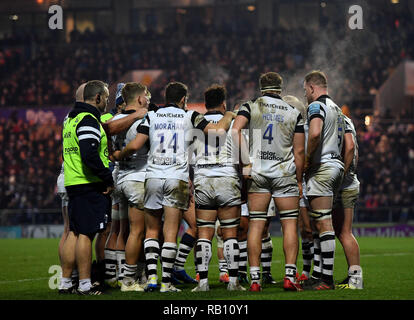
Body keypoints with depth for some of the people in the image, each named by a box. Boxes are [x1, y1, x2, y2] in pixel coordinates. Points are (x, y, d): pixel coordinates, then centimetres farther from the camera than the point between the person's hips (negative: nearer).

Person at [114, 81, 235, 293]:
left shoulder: (151, 116, 7)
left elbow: (135, 145, -1)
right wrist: (228, 116, 17)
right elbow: (218, 130, -4)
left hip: (153, 177, 2)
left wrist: (118, 155, 18)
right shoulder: (189, 117, 3)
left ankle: (151, 276, -2)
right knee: (170, 233, 0)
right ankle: (166, 282, -3)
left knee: (151, 231, 12)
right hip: (178, 179, -1)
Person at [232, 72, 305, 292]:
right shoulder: (294, 113, 7)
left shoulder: (250, 107, 4)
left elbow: (235, 131, -12)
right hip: (285, 174, 0)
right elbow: (298, 151, 5)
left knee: (255, 225, 1)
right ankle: (290, 276, -5)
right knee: (289, 224, 3)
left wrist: (245, 164, -9)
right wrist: (299, 180, 13)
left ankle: (255, 279, -2)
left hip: (257, 173, 0)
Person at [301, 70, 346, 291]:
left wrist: (307, 159, -16)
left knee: (323, 223, -10)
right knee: (318, 224, 14)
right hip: (336, 164, 10)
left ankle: (327, 279, -11)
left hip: (321, 167, -10)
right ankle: (317, 274, 16)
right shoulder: (336, 108, 21)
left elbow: (315, 133, -29)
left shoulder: (316, 106, -9)